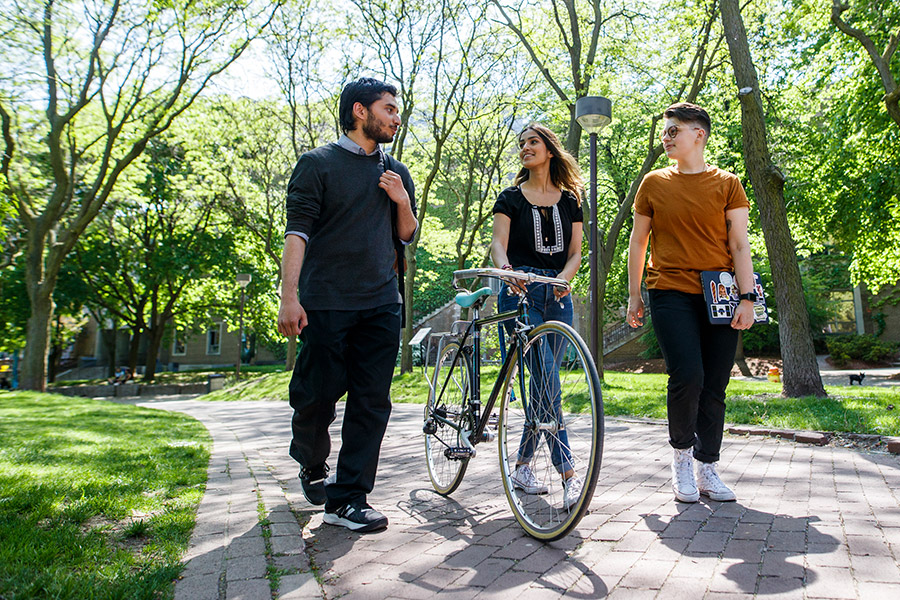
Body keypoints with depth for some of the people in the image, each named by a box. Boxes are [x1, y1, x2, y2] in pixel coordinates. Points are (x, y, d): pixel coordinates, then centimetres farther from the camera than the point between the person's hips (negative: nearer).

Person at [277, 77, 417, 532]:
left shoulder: (396, 173, 18)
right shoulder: (318, 164, 3)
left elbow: (407, 236, 22)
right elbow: (297, 231, -5)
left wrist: (402, 202, 1)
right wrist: (289, 296, -16)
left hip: (381, 305, 4)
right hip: (326, 303, -4)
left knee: (372, 403, 0)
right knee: (316, 396, 1)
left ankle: (347, 499, 8)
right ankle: (312, 464, 32)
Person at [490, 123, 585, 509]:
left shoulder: (570, 200, 14)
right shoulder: (512, 197, 6)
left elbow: (575, 252, 7)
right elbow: (498, 243, -7)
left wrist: (564, 277, -15)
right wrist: (504, 267, -30)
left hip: (557, 294, 4)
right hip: (520, 292, -3)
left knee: (543, 381, 4)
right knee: (545, 377, -15)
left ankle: (522, 466, 17)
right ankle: (569, 473, -13)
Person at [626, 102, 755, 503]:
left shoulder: (727, 184, 8)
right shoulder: (654, 183, 9)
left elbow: (740, 245, 4)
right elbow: (637, 242, 12)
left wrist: (747, 298, -6)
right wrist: (633, 295, 9)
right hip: (670, 293, -1)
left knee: (714, 388, 2)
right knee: (687, 376, -15)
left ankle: (707, 470, 16)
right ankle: (681, 453, 9)